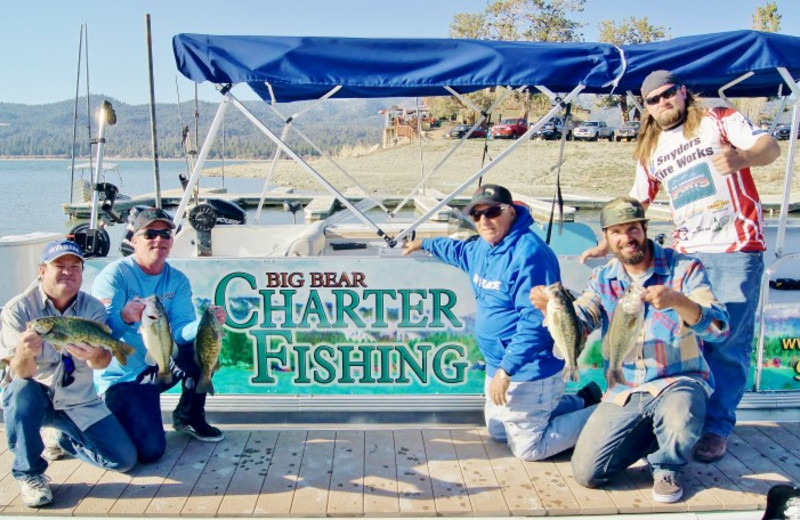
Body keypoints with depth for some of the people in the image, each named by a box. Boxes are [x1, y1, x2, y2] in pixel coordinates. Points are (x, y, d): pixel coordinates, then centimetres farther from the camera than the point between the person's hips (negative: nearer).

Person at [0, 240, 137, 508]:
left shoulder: (93, 308, -6)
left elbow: (102, 361, -21)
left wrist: (95, 356, -47)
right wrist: (24, 354, -48)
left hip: (79, 403, 3)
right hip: (35, 397, -2)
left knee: (124, 459, -7)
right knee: (22, 391, -37)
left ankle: (68, 441, 23)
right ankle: (29, 473, -14)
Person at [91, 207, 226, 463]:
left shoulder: (177, 280, 1)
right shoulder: (115, 275, -15)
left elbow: (181, 330, -10)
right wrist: (125, 317, -46)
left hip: (156, 368, 6)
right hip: (120, 378, -6)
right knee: (150, 449, -20)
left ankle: (188, 417, 3)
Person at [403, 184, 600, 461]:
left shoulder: (529, 254, -25)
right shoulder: (482, 248, 5)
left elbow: (534, 321, -29)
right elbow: (459, 250, 31)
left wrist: (505, 371, -27)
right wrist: (424, 243, 42)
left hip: (529, 371, -10)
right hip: (498, 365, 10)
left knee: (528, 448, -1)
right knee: (498, 433, 23)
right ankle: (581, 401, 31)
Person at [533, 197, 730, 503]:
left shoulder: (684, 268, -8)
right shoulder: (603, 279, 4)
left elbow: (719, 327, -21)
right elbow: (577, 324, -10)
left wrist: (679, 302, -42)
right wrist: (552, 307, -33)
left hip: (679, 380, -3)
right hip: (624, 391, 4)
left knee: (679, 423, -38)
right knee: (586, 473, -6)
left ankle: (667, 467, 0)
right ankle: (649, 434, 21)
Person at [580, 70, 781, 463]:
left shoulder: (719, 120, 3)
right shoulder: (650, 151, 17)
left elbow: (770, 146, -11)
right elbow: (633, 204, 21)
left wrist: (741, 157, -33)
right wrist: (605, 245, 14)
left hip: (737, 249, -4)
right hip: (687, 253, 4)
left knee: (729, 344, -3)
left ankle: (717, 427, 8)